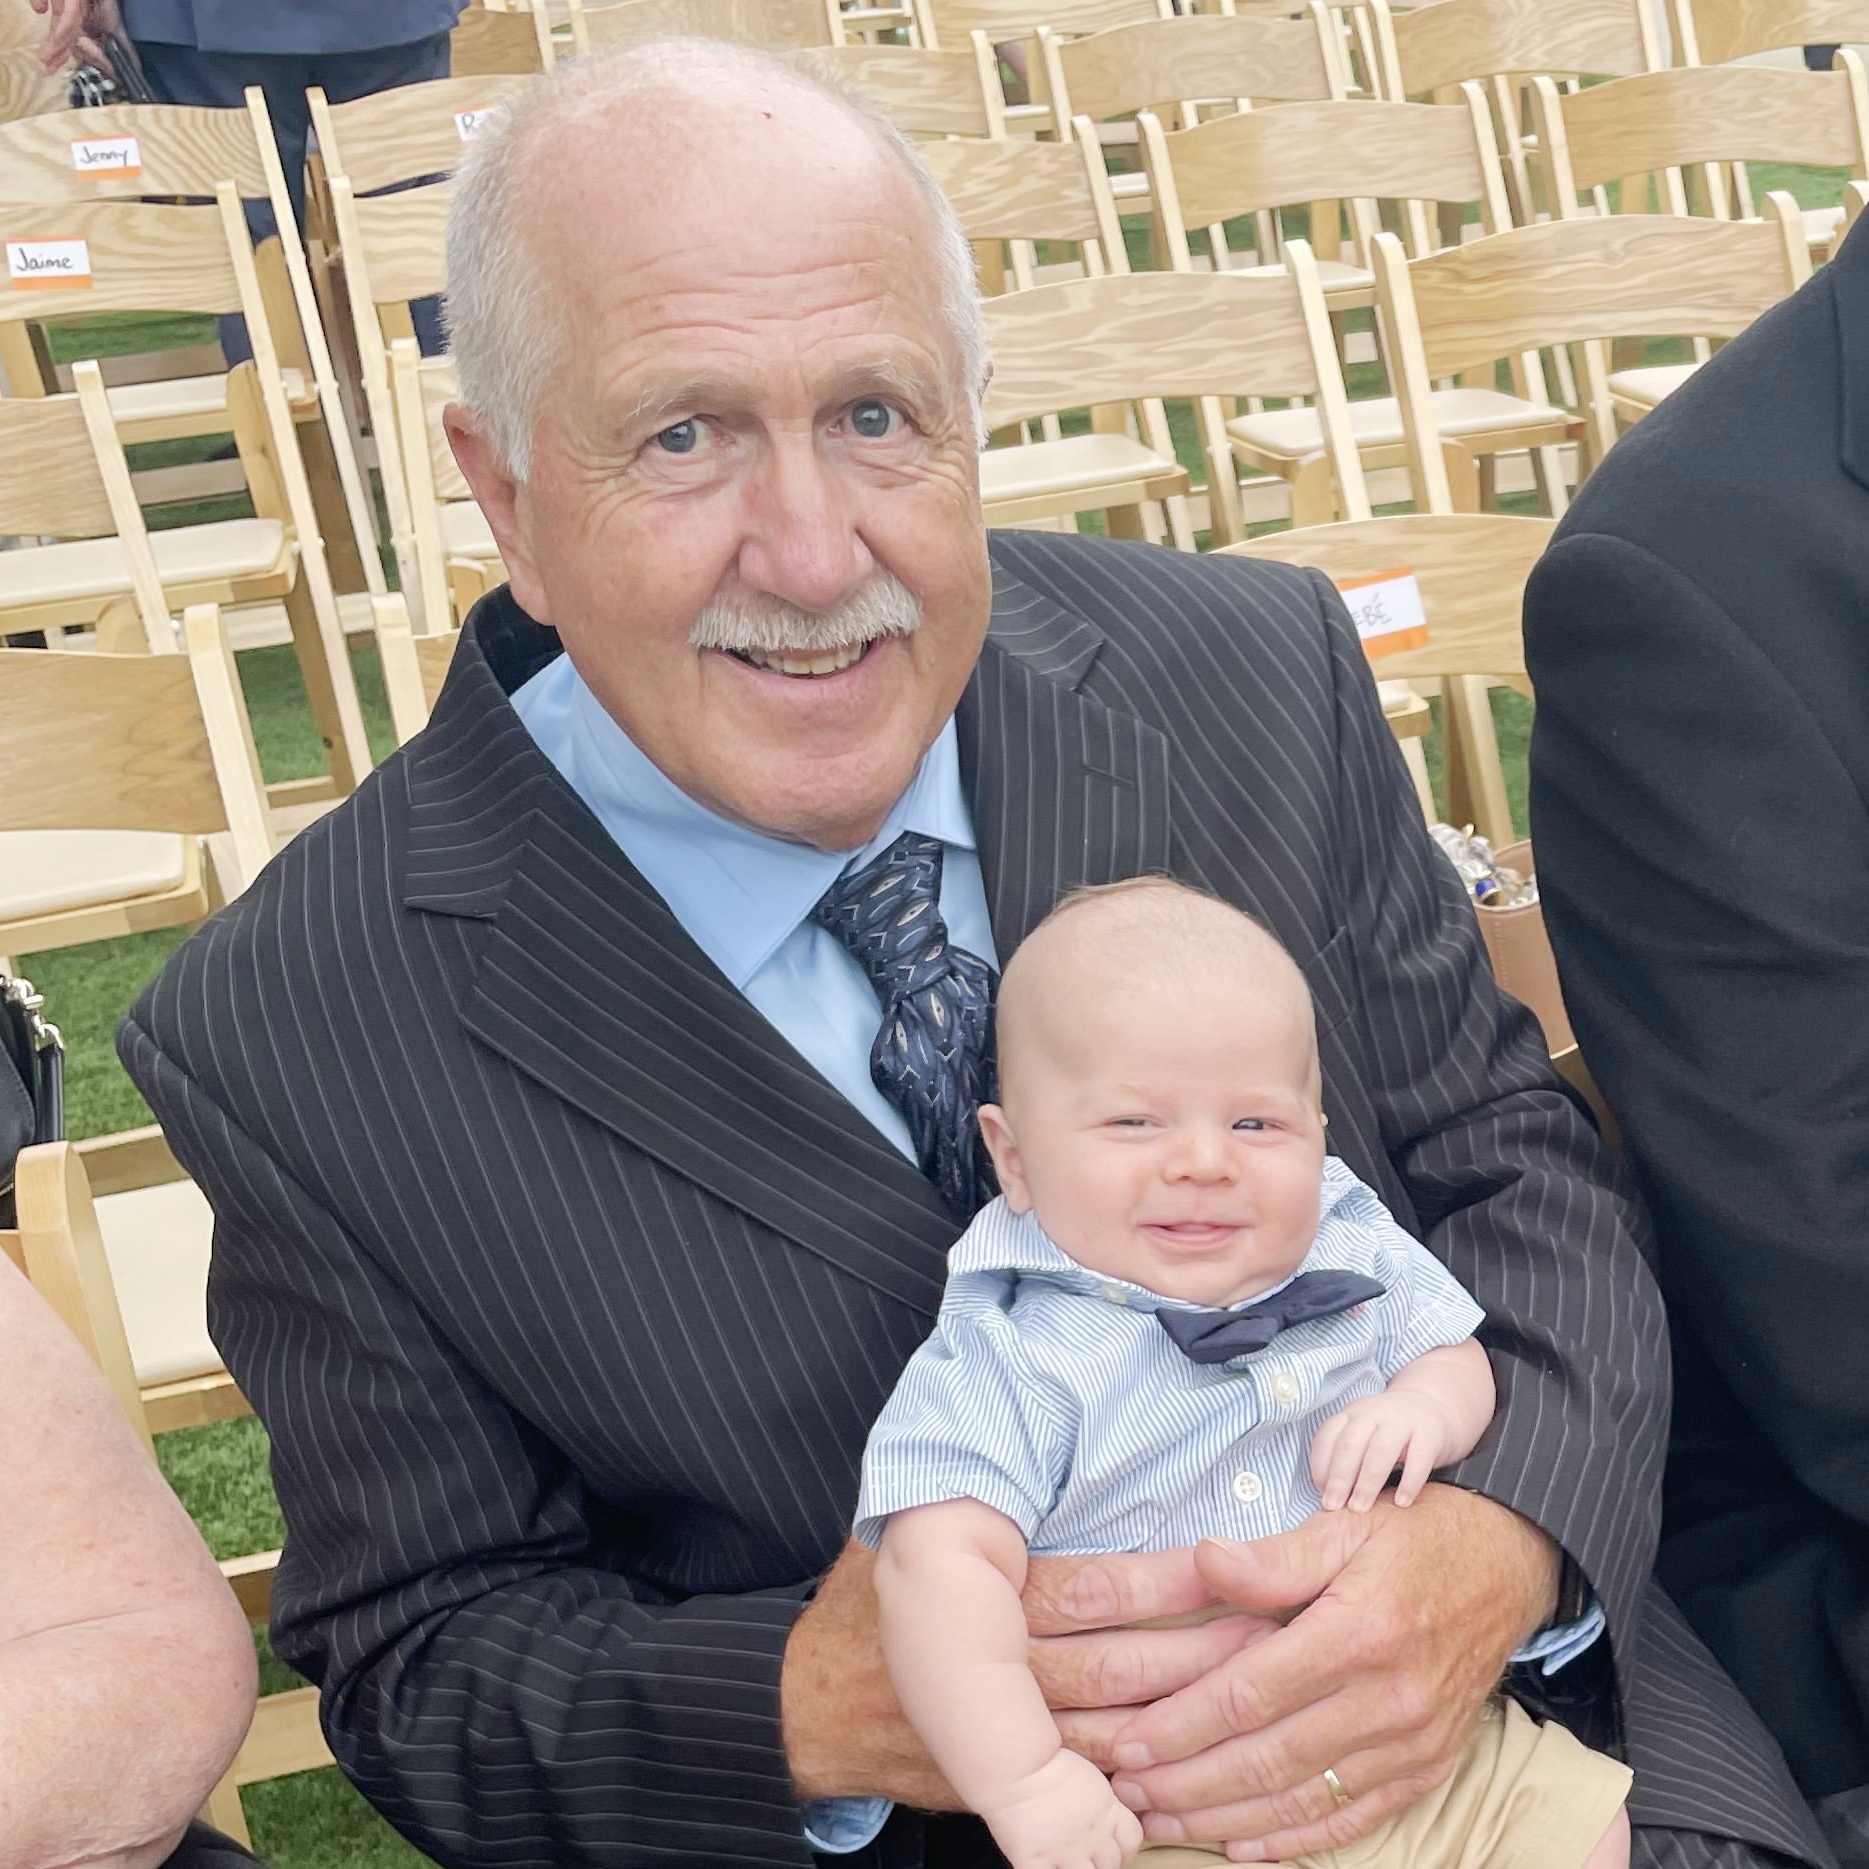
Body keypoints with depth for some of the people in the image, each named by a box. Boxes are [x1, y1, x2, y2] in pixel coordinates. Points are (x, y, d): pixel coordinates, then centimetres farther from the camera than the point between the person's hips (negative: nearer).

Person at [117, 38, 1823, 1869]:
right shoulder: (283, 1049, -12)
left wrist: (1502, 1548, -18)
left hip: (1471, 1721, 1)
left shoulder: (1254, 682, -6)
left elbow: (1511, 1171, 2)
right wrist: (815, 1717, -23)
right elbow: (423, 1662, -4)